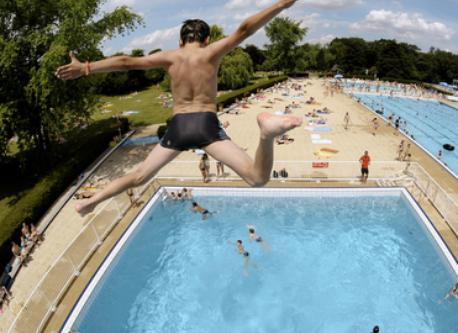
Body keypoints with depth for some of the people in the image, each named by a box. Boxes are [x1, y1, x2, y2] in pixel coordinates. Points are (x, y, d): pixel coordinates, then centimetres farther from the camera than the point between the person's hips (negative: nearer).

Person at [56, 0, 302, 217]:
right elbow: (244, 30, -1)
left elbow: (126, 62, 8)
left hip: (177, 127, 3)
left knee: (139, 176, 22)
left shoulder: (169, 58, 11)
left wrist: (85, 68, 11)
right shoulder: (211, 53, 5)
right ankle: (266, 134, -44)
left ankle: (92, 201, 25)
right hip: (206, 124, -3)